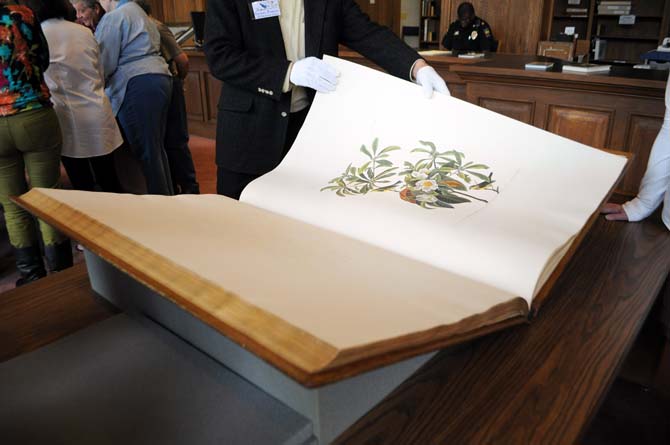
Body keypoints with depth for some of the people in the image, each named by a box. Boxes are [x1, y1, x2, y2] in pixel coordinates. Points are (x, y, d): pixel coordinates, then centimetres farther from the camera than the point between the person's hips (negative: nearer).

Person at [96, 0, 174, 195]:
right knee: (157, 148, 12)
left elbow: (105, 63, -6)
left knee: (146, 152, -6)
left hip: (138, 85, -9)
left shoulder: (113, 17, -4)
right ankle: (167, 197, 17)